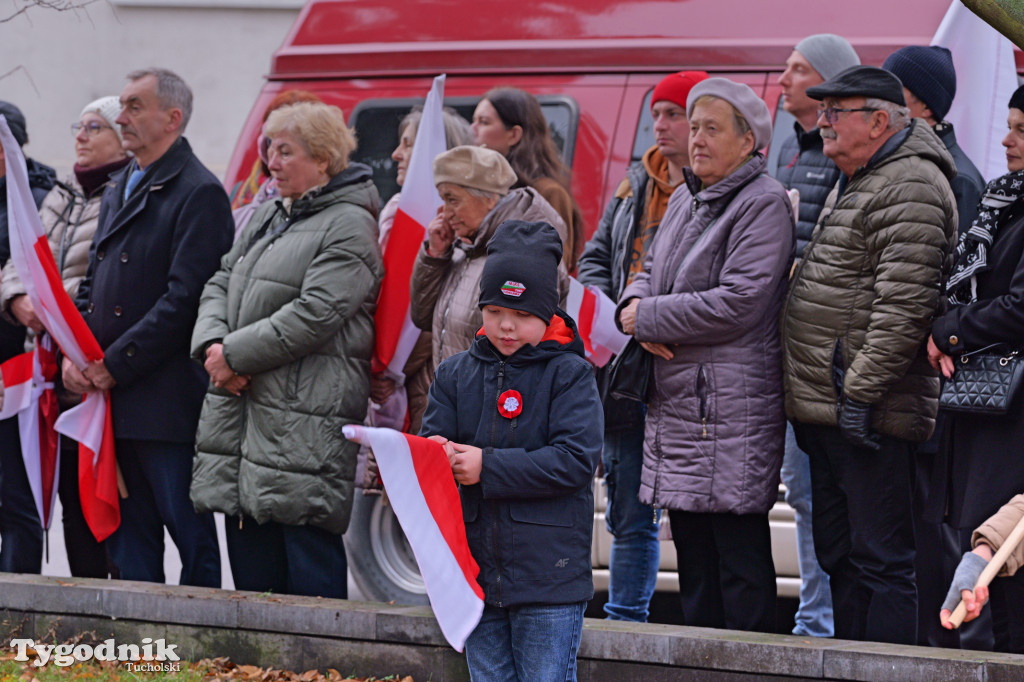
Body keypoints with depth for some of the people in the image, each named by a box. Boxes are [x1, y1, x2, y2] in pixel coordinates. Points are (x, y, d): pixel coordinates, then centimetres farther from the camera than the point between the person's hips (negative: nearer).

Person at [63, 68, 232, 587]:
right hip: (112, 398, 8)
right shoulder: (119, 190, 18)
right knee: (127, 532, 12)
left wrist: (115, 365, -16)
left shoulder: (200, 193, -9)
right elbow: (92, 283, 20)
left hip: (166, 400, -8)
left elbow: (184, 299, -17)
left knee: (191, 533, -2)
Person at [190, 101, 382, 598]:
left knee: (308, 549, -7)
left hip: (305, 419, -8)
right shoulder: (269, 216, 19)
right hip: (242, 406, 9)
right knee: (249, 552, 11)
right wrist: (214, 345, -3)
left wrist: (236, 354, -13)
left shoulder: (349, 227, -9)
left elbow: (314, 315, -18)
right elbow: (222, 283, 17)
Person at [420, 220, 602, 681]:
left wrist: (488, 466, -18)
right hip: (477, 571, 5)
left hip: (549, 574, -5)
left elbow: (577, 459, -14)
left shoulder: (569, 374, -5)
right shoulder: (457, 374, 9)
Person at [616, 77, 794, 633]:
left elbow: (739, 301, -18)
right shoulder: (685, 199, 17)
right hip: (676, 397, 8)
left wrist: (647, 317, -10)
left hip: (734, 401, -8)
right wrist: (634, 306, -2)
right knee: (691, 543, 12)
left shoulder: (764, 203, -9)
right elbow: (652, 272, 23)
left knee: (739, 551, -6)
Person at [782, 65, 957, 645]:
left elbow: (902, 308, -21)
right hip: (826, 410, 11)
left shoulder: (910, 188, -13)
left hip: (870, 412, -11)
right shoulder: (854, 183, 20)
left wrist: (860, 392, -23)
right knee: (839, 555, 14)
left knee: (880, 559, -7)